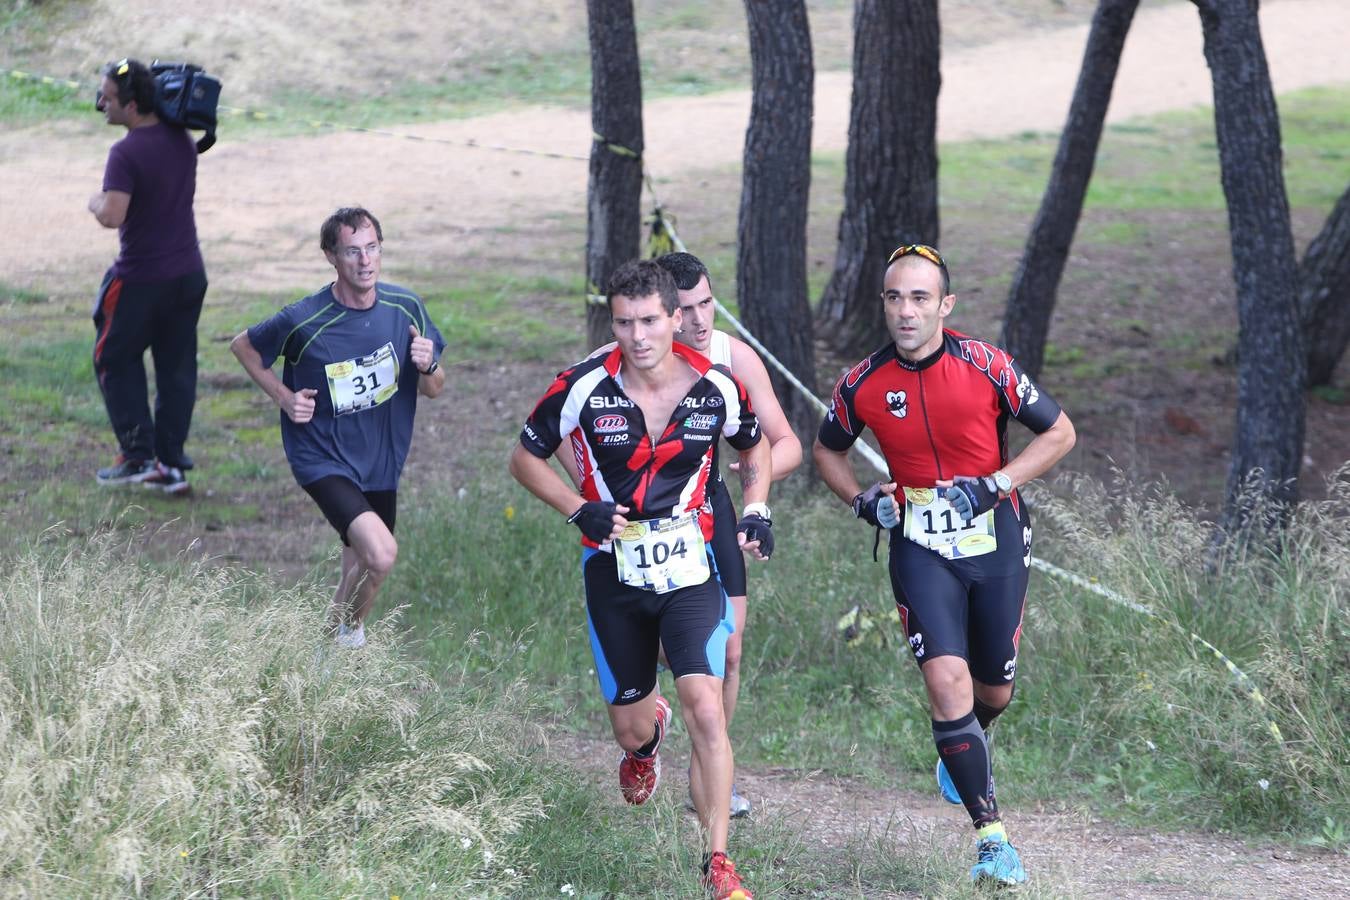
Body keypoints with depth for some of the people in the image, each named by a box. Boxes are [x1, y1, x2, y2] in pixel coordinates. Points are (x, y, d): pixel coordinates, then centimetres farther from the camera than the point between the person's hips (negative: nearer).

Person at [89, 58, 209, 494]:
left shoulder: (126, 153, -21)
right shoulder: (182, 141, 3)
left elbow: (113, 216, -30)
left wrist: (95, 202, -9)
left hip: (141, 278, -7)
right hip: (189, 273, 7)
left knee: (115, 360, 11)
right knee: (177, 368, 11)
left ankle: (137, 454, 5)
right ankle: (171, 463, 12)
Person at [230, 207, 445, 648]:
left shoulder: (406, 308, -5)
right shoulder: (304, 321, -16)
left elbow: (433, 389, 6)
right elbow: (243, 346, 3)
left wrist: (428, 367, -17)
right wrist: (284, 397, -7)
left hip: (381, 462, 5)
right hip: (324, 459, -5)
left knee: (361, 565, 19)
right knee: (381, 554, -24)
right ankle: (346, 630, 2)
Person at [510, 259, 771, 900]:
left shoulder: (716, 389, -6)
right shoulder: (584, 387, -10)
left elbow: (755, 448, 16)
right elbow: (525, 457, 4)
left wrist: (755, 511, -1)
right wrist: (579, 510, -11)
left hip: (689, 568, -1)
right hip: (613, 574, 1)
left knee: (705, 709, -19)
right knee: (631, 729, 11)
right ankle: (649, 735, 52)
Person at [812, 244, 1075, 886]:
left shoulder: (987, 367, -12)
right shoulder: (864, 385, -6)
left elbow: (1059, 433, -3)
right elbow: (827, 450, 13)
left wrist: (996, 484, -14)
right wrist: (861, 501, -4)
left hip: (995, 540, 0)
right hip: (921, 547, 0)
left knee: (993, 689, 12)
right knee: (946, 679, -19)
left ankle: (970, 743, 50)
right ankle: (991, 834, -13)